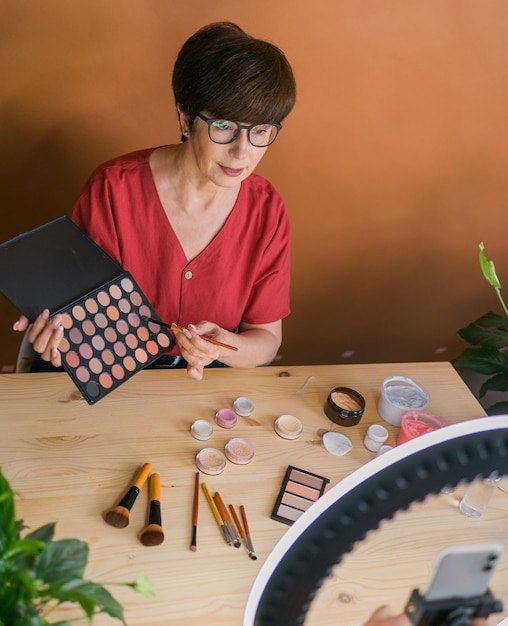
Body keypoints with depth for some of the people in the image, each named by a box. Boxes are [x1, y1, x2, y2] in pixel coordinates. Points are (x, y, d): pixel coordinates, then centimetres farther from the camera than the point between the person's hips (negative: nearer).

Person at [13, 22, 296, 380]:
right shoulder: (112, 190, -16)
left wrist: (222, 346, -24)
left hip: (210, 381, 0)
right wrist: (56, 335, -28)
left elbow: (266, 340, -3)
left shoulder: (268, 211, -10)